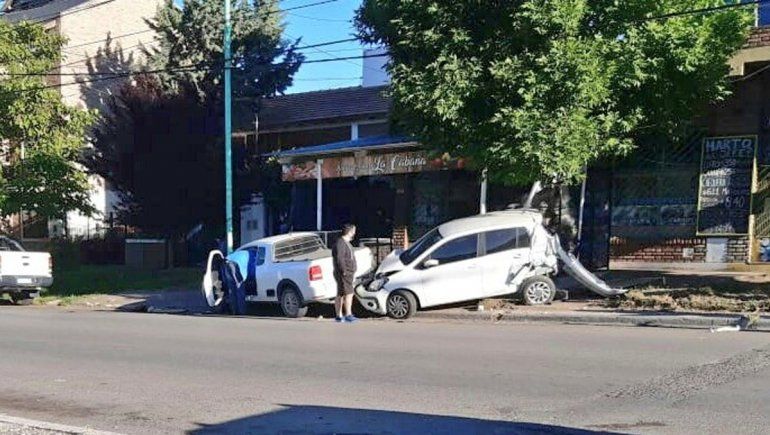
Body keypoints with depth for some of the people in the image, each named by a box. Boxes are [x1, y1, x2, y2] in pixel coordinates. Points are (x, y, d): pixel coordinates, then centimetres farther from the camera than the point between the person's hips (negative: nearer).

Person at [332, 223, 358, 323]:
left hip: (348, 274, 10)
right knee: (349, 293, -13)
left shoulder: (346, 243, 19)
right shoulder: (340, 243, -15)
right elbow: (339, 259, -23)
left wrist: (351, 272, 19)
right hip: (344, 274, -10)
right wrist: (344, 271, -22)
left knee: (340, 295, 10)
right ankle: (348, 315, -13)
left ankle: (339, 316, 13)